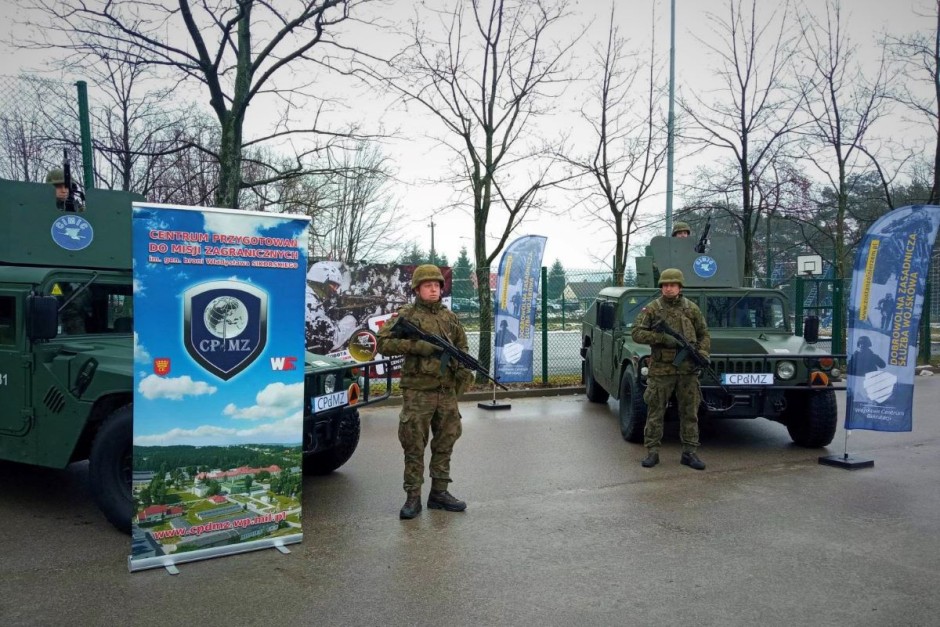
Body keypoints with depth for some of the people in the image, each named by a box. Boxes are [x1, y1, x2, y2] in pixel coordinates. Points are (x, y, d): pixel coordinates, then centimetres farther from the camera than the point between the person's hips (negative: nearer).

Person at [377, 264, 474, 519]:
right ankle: (413, 498, 8)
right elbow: (383, 342, -12)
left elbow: (461, 346, 23)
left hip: (447, 390, 5)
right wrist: (418, 346, -19)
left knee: (445, 443, 11)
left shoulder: (450, 317, 12)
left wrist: (463, 368, 4)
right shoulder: (406, 315, -2)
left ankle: (439, 492, 22)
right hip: (418, 391, -5)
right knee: (414, 446, -1)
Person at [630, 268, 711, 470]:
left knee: (689, 412, 6)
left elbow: (704, 335, 13)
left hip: (688, 369, 2)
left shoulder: (692, 308, 7)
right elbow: (636, 333, -7)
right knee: (655, 412, 3)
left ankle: (689, 453, 16)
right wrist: (662, 338, -18)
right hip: (661, 369, -2)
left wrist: (703, 353, -4)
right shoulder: (651, 309, 0)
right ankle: (652, 452, 12)